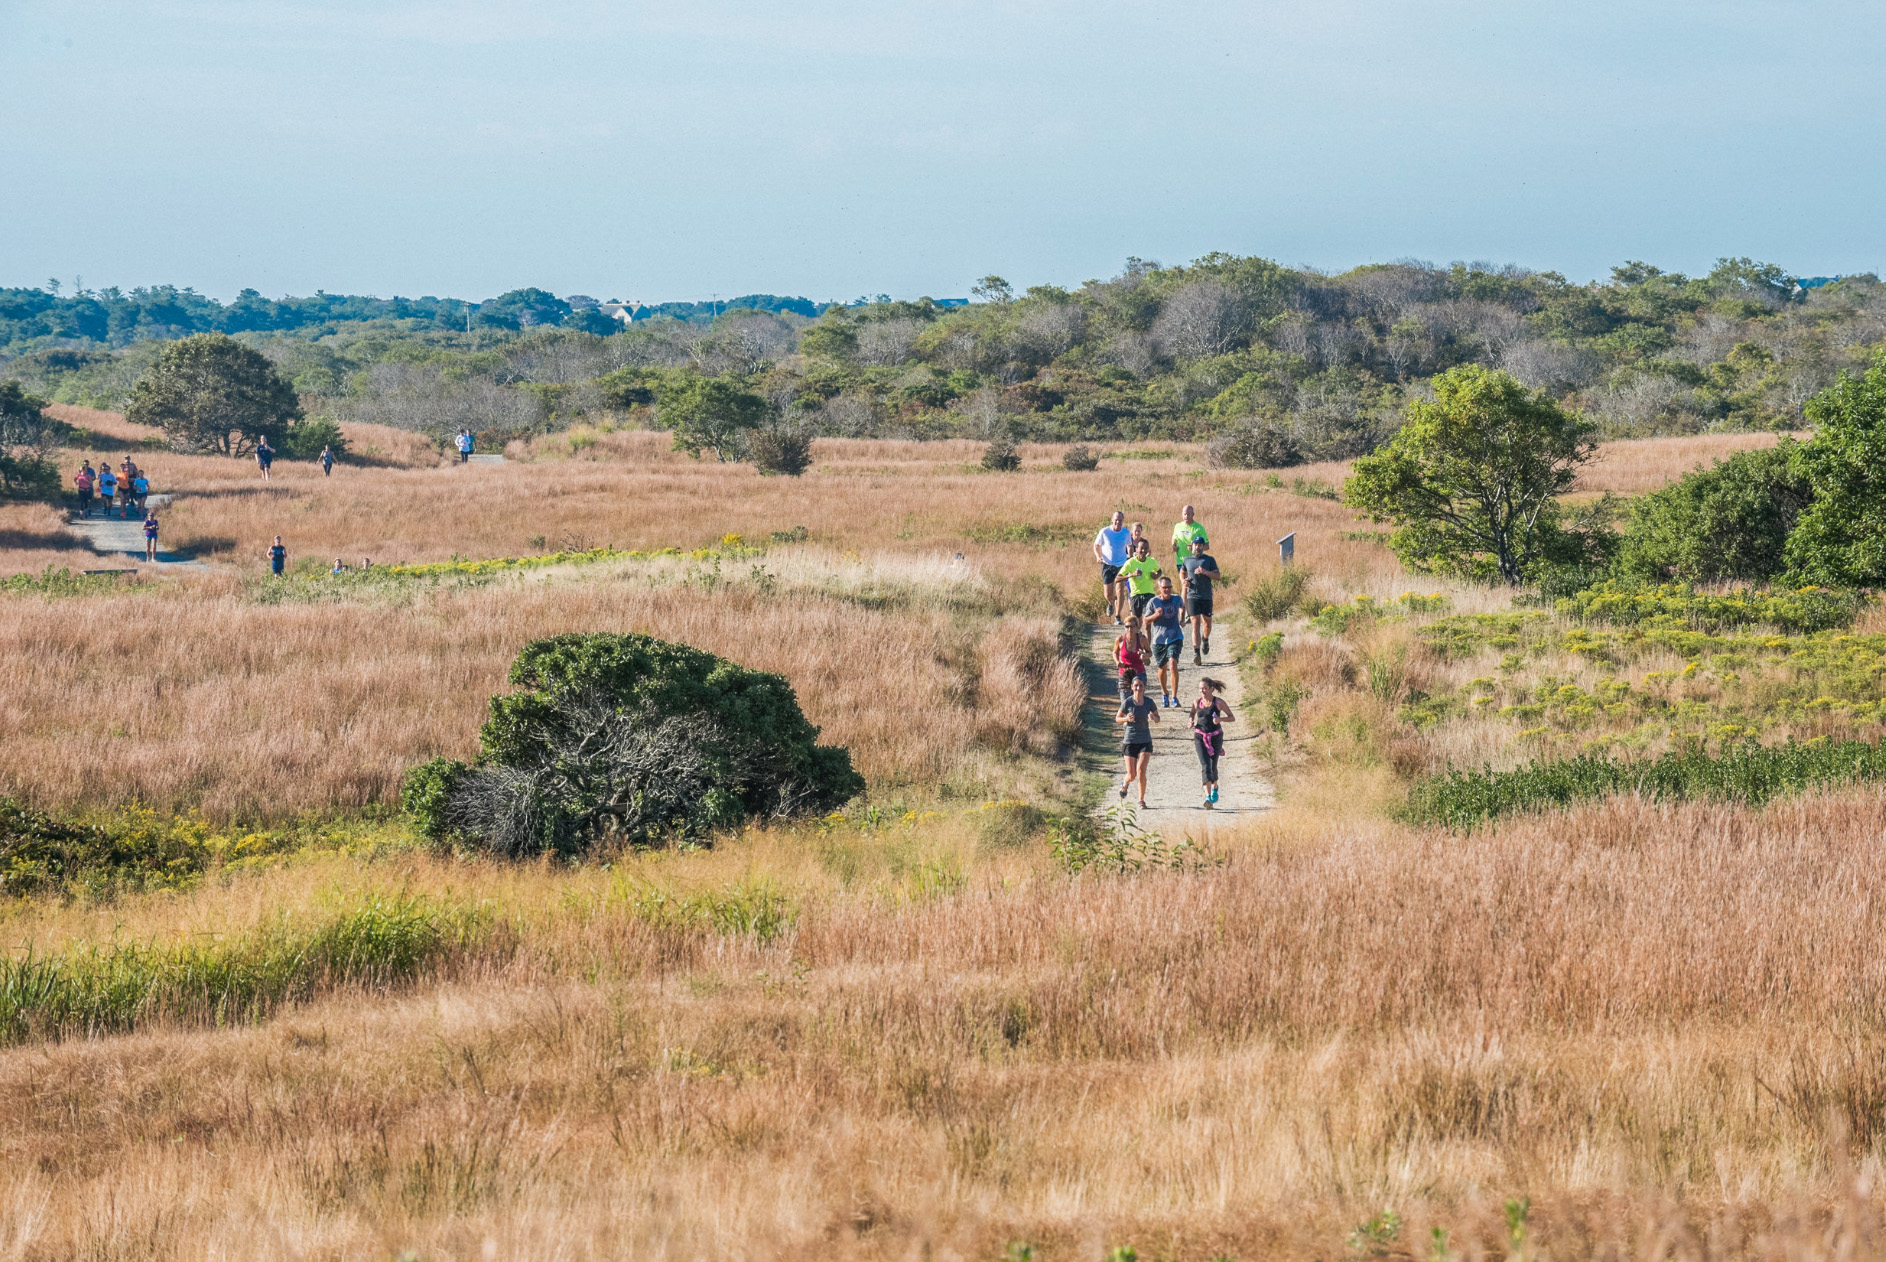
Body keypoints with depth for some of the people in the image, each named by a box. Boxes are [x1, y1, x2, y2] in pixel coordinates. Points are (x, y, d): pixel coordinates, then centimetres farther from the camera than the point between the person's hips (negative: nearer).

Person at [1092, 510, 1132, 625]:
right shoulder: (1104, 532, -9)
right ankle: (1111, 603, 40)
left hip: (1122, 564, 0)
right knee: (1108, 594, 1)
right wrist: (1098, 556, -16)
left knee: (1120, 590, -13)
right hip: (1107, 565, 0)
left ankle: (1118, 617, -2)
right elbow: (1096, 546, 2)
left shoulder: (1126, 533, -2)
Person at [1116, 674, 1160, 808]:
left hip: (1145, 741, 0)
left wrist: (1153, 717, -15)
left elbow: (1158, 719, 9)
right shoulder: (1127, 702, -7)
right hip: (1130, 741, 0)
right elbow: (1117, 719, 4)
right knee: (1132, 775, 2)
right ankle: (1125, 785, 39)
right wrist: (1127, 719, -18)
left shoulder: (1149, 702, -3)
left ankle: (1141, 800, 0)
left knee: (1141, 771, -15)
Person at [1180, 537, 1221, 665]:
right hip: (1192, 596, 0)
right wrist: (1184, 581, 5)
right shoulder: (1187, 560, 9)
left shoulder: (1209, 560, 3)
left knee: (1207, 623, 7)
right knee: (1195, 624, -9)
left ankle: (1205, 640, 41)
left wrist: (1205, 572, -19)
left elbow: (1218, 576, -3)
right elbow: (1182, 572, 27)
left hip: (1206, 596, 0)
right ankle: (1196, 653, -14)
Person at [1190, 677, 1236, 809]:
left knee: (1213, 766, 11)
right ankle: (1208, 797, -24)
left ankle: (1215, 788, 43)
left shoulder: (1219, 702, -7)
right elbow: (1192, 714, 20)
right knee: (1205, 766, -15)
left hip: (1215, 737, -1)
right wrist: (1191, 722, -3)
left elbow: (1232, 717, -3)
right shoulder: (1197, 702, 1)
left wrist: (1220, 719, -22)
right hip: (1200, 737, 1)